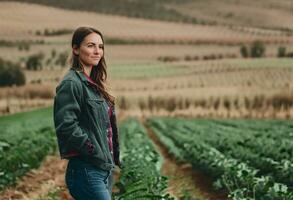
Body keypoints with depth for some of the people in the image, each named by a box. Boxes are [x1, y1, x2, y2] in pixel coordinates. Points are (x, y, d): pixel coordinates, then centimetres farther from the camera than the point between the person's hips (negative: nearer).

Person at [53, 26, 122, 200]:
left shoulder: (94, 84, 16)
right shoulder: (71, 83, -11)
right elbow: (66, 126, -20)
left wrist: (112, 159, 10)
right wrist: (97, 154, -17)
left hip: (105, 170, 9)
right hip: (86, 171, -9)